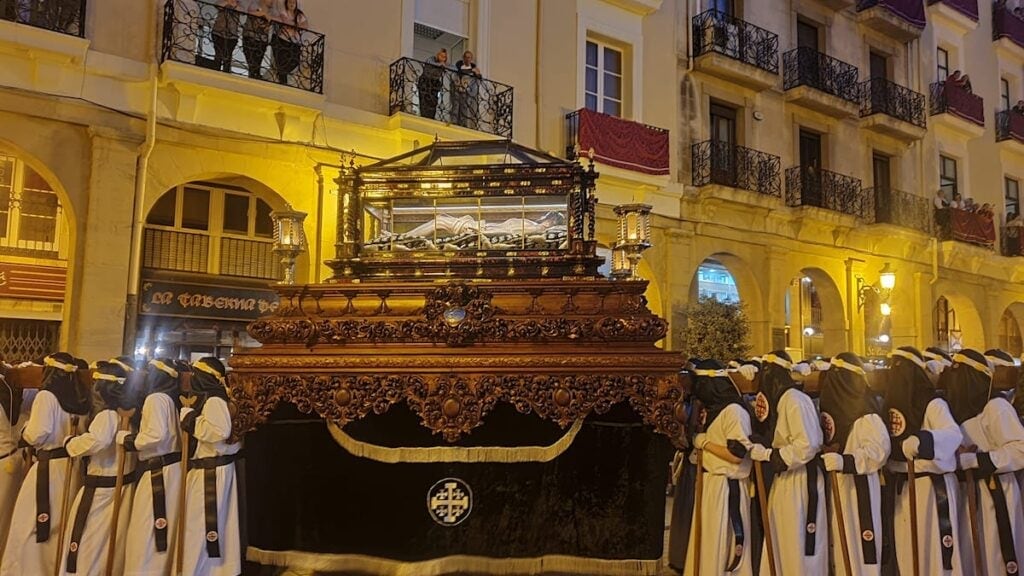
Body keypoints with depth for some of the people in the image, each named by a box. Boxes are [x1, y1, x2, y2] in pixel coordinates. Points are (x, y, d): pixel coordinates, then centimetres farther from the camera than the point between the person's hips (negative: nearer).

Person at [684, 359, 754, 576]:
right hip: (709, 483, 9)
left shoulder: (734, 411, -14)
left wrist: (704, 443, -12)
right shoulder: (713, 410, 15)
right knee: (707, 542, 13)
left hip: (726, 487, -9)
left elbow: (737, 455, -20)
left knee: (721, 544, -1)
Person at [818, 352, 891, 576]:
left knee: (858, 540, -2)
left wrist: (845, 461, -31)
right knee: (840, 540, 13)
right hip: (836, 485, 7)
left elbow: (879, 449, -22)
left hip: (858, 487, -7)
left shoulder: (865, 412, -15)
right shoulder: (834, 406, 7)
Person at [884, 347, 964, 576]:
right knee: (907, 547, 11)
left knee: (933, 545, -2)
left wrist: (920, 440, -48)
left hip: (932, 486, -6)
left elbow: (954, 434, -32)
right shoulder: (894, 404, 7)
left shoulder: (934, 404, -13)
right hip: (903, 487, 6)